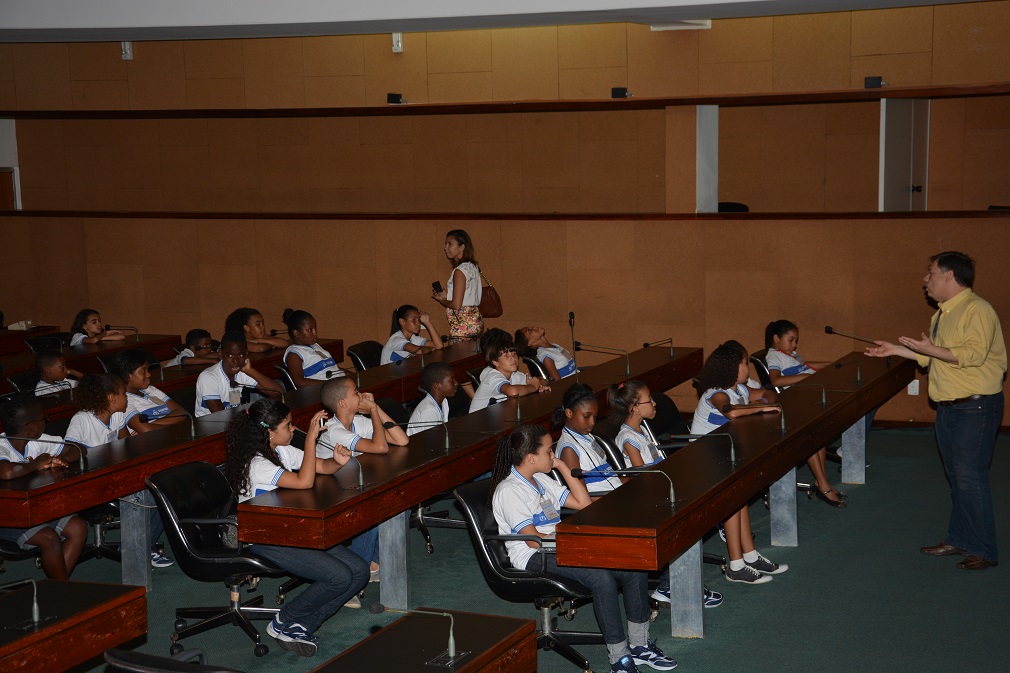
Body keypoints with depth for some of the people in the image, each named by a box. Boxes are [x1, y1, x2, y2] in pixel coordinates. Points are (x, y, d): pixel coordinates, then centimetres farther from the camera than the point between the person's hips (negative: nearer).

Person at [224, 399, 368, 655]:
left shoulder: (283, 451, 7)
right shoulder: (256, 464, -21)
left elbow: (322, 466, 12)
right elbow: (304, 481, -31)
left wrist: (337, 461, -11)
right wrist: (311, 436, -29)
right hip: (266, 543, -9)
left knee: (359, 571, -4)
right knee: (340, 577, -21)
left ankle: (302, 626, 3)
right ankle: (284, 623, 1)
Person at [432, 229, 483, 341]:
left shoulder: (460, 271, -13)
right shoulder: (472, 267, 13)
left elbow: (456, 305, -17)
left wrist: (441, 299, 1)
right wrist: (446, 296, 16)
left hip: (463, 325, -9)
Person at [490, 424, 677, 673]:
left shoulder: (541, 480, 18)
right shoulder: (508, 491, -11)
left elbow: (583, 503, 19)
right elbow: (533, 540, -18)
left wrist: (564, 467, 13)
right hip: (535, 559, -9)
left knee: (634, 567, -9)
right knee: (601, 577, -33)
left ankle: (639, 645, -1)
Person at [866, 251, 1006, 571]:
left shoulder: (977, 310, -15)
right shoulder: (942, 314, 16)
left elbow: (974, 353, -26)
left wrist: (931, 349, -25)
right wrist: (895, 349, 20)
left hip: (975, 406, -10)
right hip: (948, 406, 10)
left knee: (970, 477, -10)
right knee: (956, 477, 15)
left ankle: (984, 551, -4)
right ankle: (958, 540, 24)